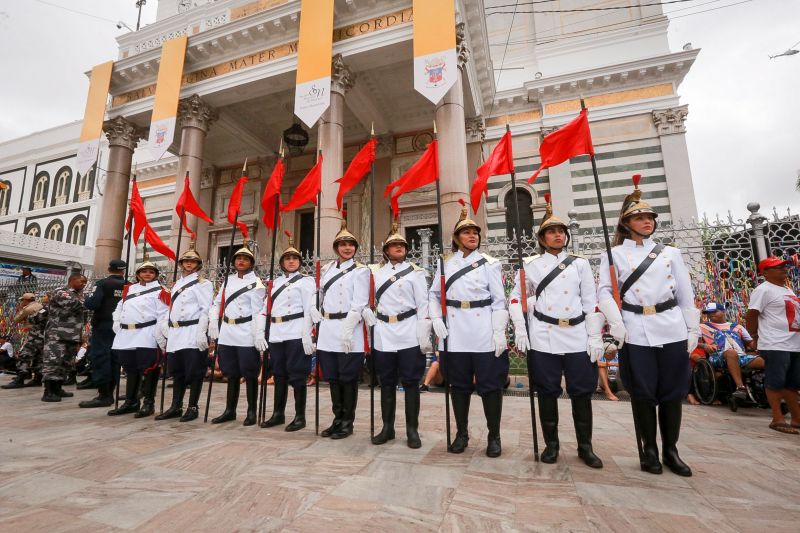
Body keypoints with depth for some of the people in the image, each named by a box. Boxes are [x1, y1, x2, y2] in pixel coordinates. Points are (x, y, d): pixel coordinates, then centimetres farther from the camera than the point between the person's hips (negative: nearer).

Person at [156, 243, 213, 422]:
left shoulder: (203, 283, -2)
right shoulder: (176, 284, 21)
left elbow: (206, 310, -10)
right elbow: (172, 308, 25)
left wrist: (202, 333, -18)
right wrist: (165, 324, 12)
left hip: (192, 333, -7)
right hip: (175, 334, 7)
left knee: (194, 371, -3)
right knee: (176, 371, 12)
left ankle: (192, 408, 8)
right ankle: (176, 407, 22)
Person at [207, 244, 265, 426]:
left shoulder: (256, 284, -6)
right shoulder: (229, 280, 14)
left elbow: (257, 312, -12)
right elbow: (217, 303, 20)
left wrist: (258, 338, -18)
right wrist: (213, 322, 6)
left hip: (246, 334, -6)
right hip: (227, 332, 6)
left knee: (249, 374, 1)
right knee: (232, 374, 14)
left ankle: (251, 412, 12)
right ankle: (230, 410, 25)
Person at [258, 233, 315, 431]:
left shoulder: (306, 281, 1)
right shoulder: (275, 283, 18)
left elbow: (309, 310, -9)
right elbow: (266, 309, 14)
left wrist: (307, 336, -17)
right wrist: (260, 333, 5)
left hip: (296, 334, -6)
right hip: (276, 334, 6)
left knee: (297, 375, -2)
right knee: (278, 374, 13)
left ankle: (300, 417, 9)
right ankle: (278, 414, 26)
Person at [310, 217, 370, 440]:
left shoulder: (360, 270, -2)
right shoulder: (326, 269, 15)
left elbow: (359, 303, -11)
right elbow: (318, 296, 17)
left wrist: (348, 330, -18)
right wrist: (317, 319, 4)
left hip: (348, 330, -5)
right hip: (327, 331, 6)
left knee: (348, 378, 3)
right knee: (332, 377, 12)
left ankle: (347, 422, 17)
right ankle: (337, 419, 27)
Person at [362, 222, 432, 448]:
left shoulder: (415, 272, 4)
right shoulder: (375, 271, 12)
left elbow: (423, 306, -2)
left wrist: (424, 337, -8)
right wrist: (370, 318, 0)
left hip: (409, 335, -3)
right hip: (383, 336, 3)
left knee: (410, 383, 3)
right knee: (386, 383, 11)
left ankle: (412, 430, 15)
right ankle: (387, 428, 24)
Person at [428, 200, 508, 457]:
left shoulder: (490, 264, 3)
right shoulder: (445, 264, 9)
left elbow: (499, 301, -1)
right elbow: (433, 295, 14)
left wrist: (499, 332, -9)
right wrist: (436, 319, -2)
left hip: (485, 334, -2)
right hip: (454, 335, 2)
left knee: (490, 385, 4)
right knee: (459, 385, 11)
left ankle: (494, 436, 21)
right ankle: (461, 433, 26)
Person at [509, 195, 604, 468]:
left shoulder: (580, 264, 10)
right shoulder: (530, 265, 6)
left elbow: (592, 302, 6)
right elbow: (516, 298, 8)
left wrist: (596, 337, 0)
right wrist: (520, 331, -2)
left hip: (578, 338, 1)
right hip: (543, 339, -1)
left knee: (582, 392, 6)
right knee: (547, 392, 6)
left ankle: (585, 447, 23)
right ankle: (551, 444, 21)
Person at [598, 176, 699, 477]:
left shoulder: (671, 253, 13)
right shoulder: (614, 255, 5)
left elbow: (686, 294, 12)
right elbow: (604, 291, -3)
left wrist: (693, 329, 7)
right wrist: (616, 324, -13)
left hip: (672, 331, 3)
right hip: (635, 333, -3)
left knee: (673, 392, 8)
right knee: (643, 393, 3)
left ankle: (671, 450, 24)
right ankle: (650, 450, 18)